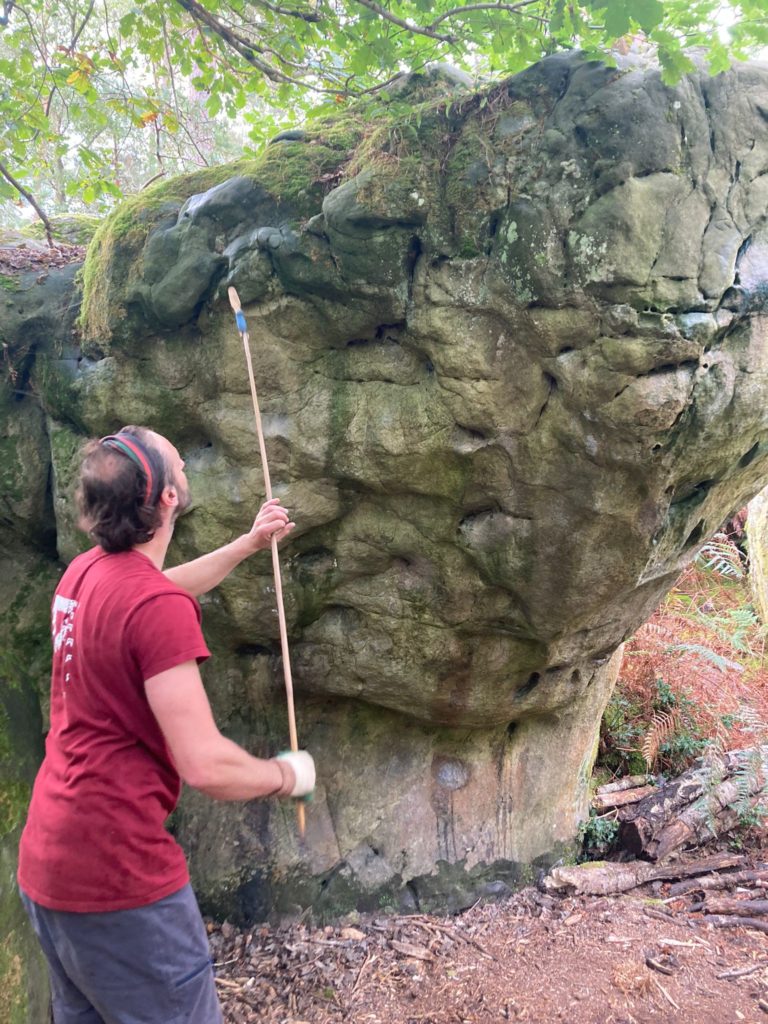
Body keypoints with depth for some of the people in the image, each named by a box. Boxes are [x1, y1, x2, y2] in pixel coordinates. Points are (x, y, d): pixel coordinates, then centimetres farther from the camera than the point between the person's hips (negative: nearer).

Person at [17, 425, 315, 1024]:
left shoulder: (85, 572, 3)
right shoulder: (157, 608, -24)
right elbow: (206, 766, -26)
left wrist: (251, 543, 28)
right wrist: (287, 776, -8)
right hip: (118, 875, -9)